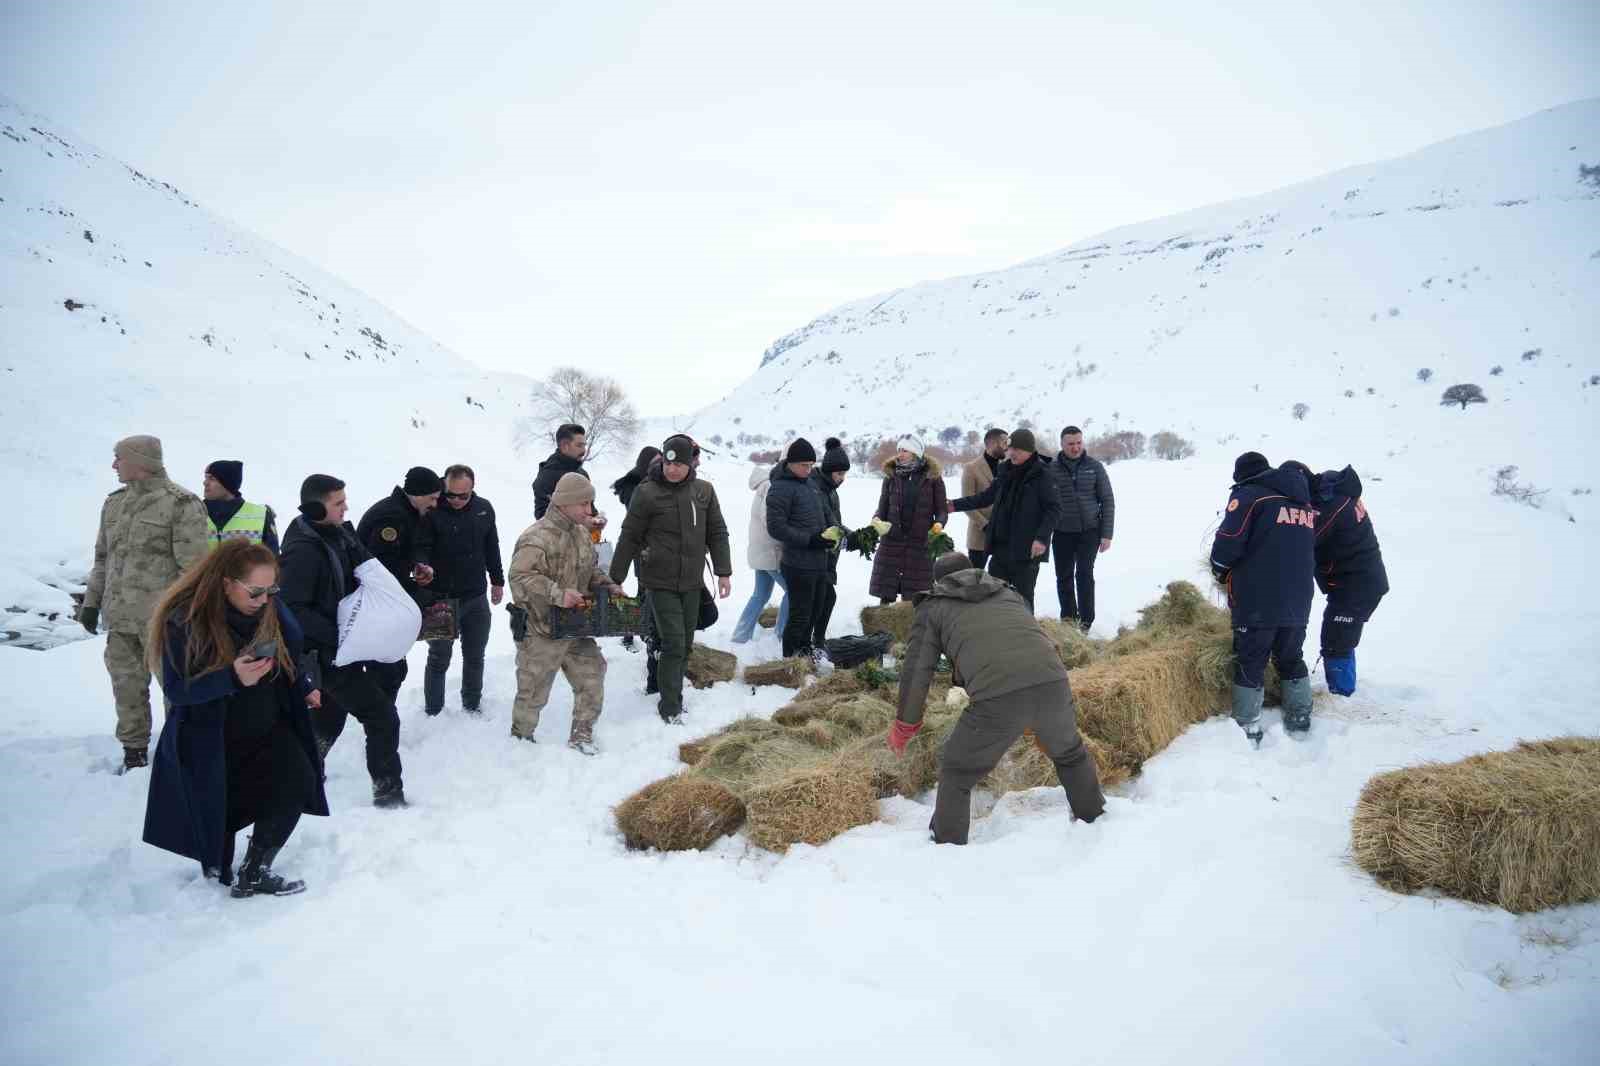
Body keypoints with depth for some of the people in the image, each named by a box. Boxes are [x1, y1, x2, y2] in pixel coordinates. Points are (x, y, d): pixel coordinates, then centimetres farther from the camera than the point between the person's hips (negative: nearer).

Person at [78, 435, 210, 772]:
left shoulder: (180, 503, -8)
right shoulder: (114, 503, 15)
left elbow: (193, 564, -11)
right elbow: (102, 557, 22)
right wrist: (92, 602, 17)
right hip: (120, 618, 7)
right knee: (127, 688, 11)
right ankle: (133, 753, 23)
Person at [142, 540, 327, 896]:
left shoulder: (272, 611, -6)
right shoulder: (184, 620, -19)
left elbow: (291, 658, 13)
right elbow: (176, 690, -20)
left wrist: (304, 688, -3)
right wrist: (232, 678, -34)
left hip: (267, 731, 3)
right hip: (209, 739, -3)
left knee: (298, 781, -18)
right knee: (217, 810, 7)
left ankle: (254, 871, -6)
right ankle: (218, 868, 39)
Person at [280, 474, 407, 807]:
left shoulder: (341, 533, 2)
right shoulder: (302, 550, -22)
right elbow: (294, 610, -24)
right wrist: (338, 636, -26)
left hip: (344, 645, 9)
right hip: (326, 653, -9)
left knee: (330, 716, 25)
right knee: (382, 716, -6)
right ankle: (389, 792, 3)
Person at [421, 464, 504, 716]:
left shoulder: (484, 509, 1)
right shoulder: (432, 512, -15)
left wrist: (497, 581, 19)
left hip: (477, 598, 5)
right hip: (442, 599, -4)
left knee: (475, 656, 15)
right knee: (439, 658, 5)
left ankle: (472, 706, 31)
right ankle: (433, 712, 18)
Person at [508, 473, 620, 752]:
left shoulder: (582, 533, 7)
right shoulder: (537, 538, -22)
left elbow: (591, 570, 21)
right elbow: (521, 577, -31)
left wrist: (608, 585, 3)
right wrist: (557, 594, -37)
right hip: (541, 632, -7)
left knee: (592, 679, 11)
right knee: (533, 692, 8)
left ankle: (581, 736, 27)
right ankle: (520, 739, 30)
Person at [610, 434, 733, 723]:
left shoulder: (704, 491, 2)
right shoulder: (647, 493, -11)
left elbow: (717, 533, 10)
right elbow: (629, 538, -5)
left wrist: (724, 572, 5)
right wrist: (615, 580, -2)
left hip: (691, 582, 5)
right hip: (660, 582, -5)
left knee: (685, 645, 13)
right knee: (673, 645, -8)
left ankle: (673, 696, 29)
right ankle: (670, 709, 2)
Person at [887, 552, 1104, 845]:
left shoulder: (932, 608, 21)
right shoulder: (1008, 593, 32)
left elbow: (916, 670, 17)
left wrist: (905, 724, 29)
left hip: (997, 698, -4)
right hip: (1053, 682, 4)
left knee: (956, 772, 17)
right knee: (1070, 752, 33)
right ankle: (1094, 819, 48)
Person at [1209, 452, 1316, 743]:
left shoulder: (1248, 495, -7)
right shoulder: (1305, 503, 15)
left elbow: (1229, 542, -13)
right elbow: (1308, 549, 19)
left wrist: (1220, 570, 5)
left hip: (1256, 601, -6)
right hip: (1298, 602, 6)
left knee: (1250, 663, 4)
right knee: (1291, 658, 22)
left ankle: (1248, 727, 8)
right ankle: (1300, 719, 30)